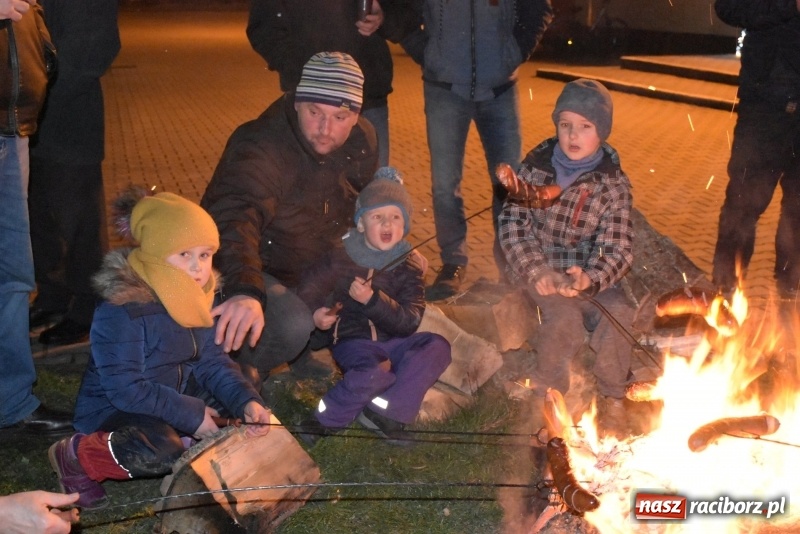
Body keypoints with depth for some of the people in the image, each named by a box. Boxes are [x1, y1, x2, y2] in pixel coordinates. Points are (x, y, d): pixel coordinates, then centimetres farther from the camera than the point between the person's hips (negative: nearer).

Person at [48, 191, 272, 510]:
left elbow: (212, 362, -3)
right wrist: (191, 415, -24)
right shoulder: (121, 312, -28)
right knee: (162, 452, -37)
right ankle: (75, 456, -11)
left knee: (242, 386, -2)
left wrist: (246, 400, -22)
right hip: (112, 409, -8)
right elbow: (125, 389, -28)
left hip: (170, 392, 8)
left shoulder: (193, 298, -3)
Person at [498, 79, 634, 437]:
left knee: (618, 313, -25)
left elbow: (617, 250, -11)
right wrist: (537, 270, -21)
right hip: (536, 269, -1)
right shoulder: (535, 166, -2)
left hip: (586, 273, 1)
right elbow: (512, 222, -6)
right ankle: (548, 394, -2)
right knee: (564, 316, -28)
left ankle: (611, 398, -1)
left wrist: (590, 280, -32)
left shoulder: (613, 184, -4)